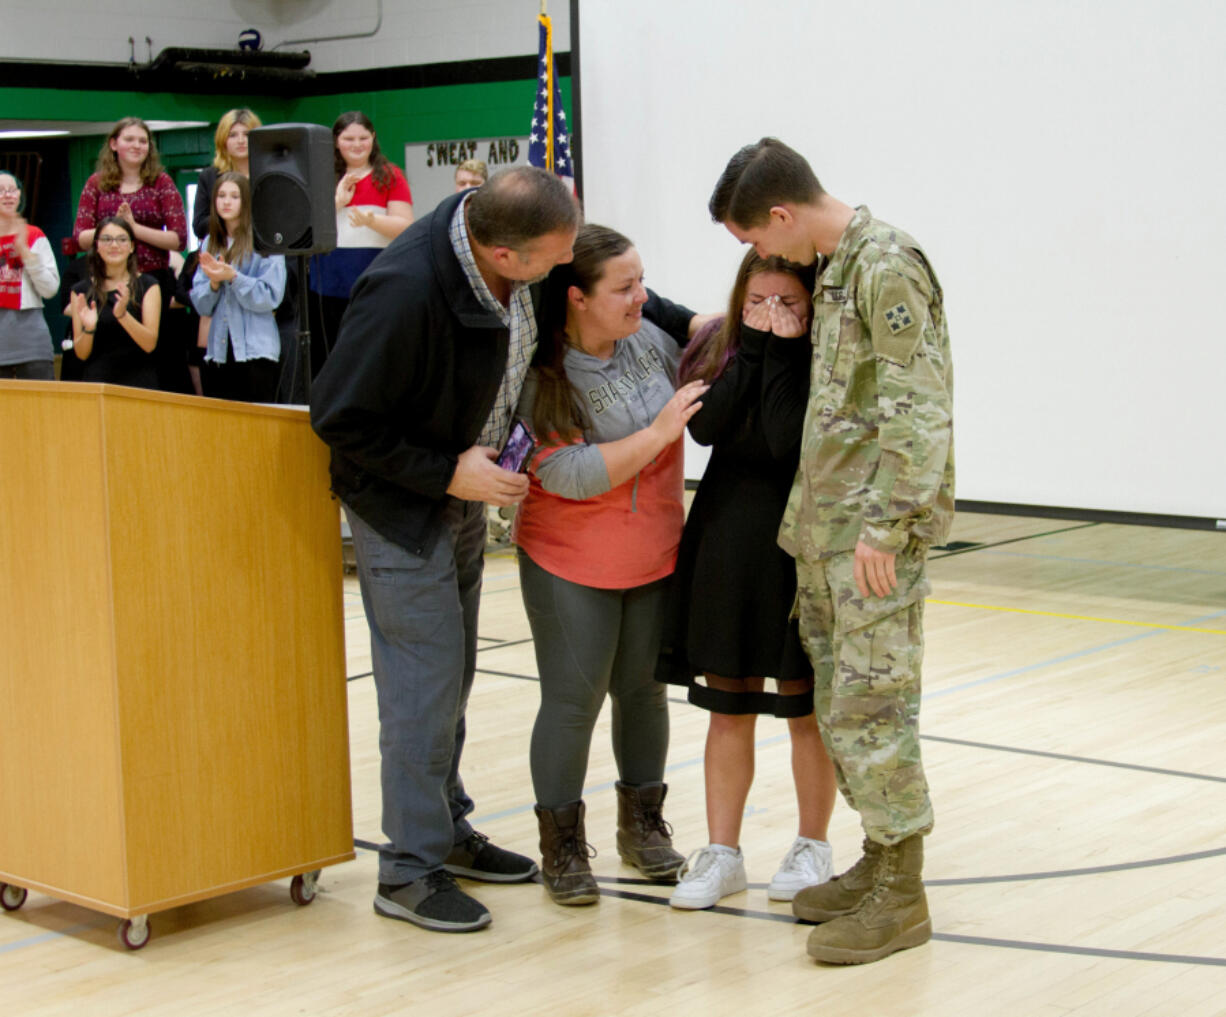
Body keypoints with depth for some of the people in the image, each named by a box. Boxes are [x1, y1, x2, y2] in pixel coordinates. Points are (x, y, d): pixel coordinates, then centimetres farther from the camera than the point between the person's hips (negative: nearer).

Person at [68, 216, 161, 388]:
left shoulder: (147, 286, 5)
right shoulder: (82, 290, 9)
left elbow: (150, 344, -6)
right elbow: (81, 354, 6)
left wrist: (122, 315, -21)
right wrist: (88, 329, -14)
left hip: (138, 382, -1)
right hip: (96, 380, 1)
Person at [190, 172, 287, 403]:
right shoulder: (210, 245, 13)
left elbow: (270, 297, -9)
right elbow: (202, 306, 11)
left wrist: (232, 277, -17)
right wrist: (214, 282, -8)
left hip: (255, 352, -5)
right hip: (218, 352, 5)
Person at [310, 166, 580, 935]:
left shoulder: (509, 252, -11)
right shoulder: (406, 294, -34)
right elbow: (341, 419, -25)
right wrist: (449, 474, -23)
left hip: (464, 495, 8)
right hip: (402, 506, -8)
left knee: (452, 676, 17)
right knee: (425, 683, -5)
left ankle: (447, 831, 30)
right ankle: (412, 871, 5)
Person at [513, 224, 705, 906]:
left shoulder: (650, 340, -4)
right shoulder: (541, 377, -21)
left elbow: (694, 383, 17)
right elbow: (568, 474, -27)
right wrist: (658, 433, -26)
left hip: (657, 558, 5)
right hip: (571, 567, -5)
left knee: (642, 689, 14)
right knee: (573, 701, 2)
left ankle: (643, 823, 31)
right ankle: (562, 844, 17)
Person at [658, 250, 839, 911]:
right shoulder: (718, 347, 4)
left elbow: (787, 442, -22)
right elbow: (706, 426, -12)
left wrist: (784, 353, -19)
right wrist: (752, 350, -14)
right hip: (726, 538, 4)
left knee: (805, 704, 6)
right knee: (727, 702, 8)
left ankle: (812, 846, 22)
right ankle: (722, 854, 17)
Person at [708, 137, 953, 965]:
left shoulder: (888, 267, -15)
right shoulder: (837, 266, 14)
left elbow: (919, 411, -20)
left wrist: (883, 526, -21)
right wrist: (806, 514, 17)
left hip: (876, 531, -9)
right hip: (825, 525, 9)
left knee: (870, 706, -5)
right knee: (837, 702, 13)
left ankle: (902, 897, 6)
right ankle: (878, 863, 25)